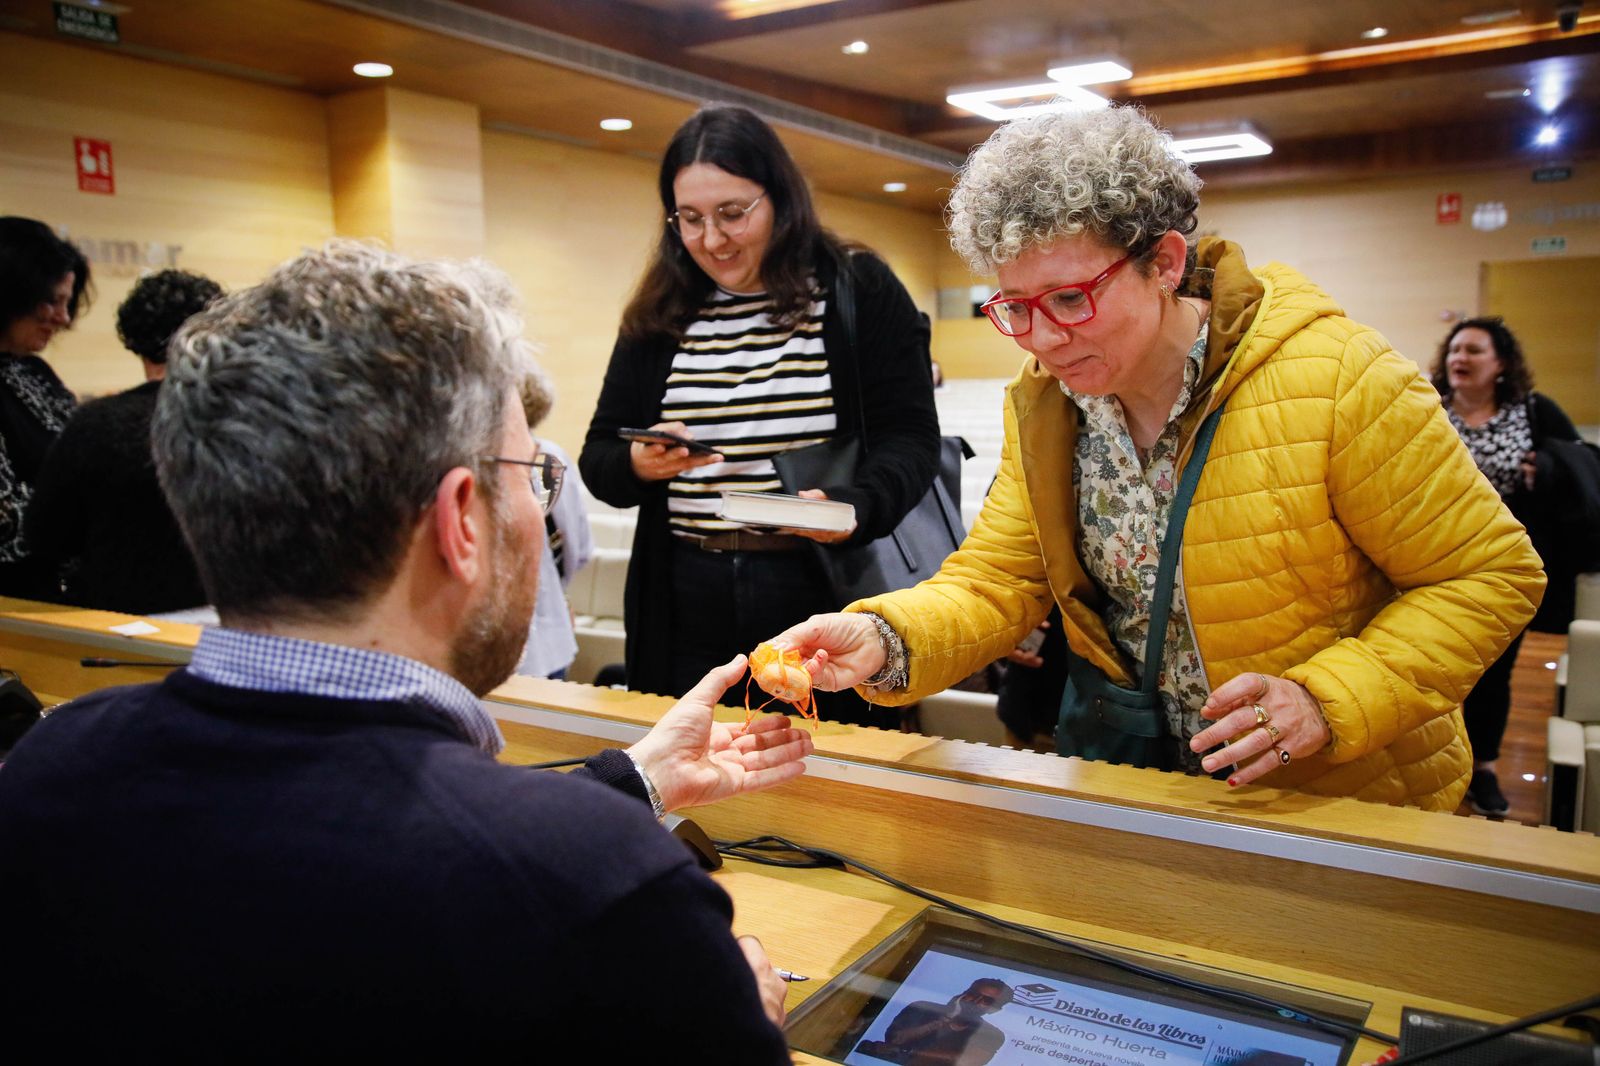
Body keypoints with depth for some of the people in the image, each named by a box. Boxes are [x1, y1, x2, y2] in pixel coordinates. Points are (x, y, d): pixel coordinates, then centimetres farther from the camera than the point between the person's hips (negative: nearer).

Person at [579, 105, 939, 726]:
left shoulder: (860, 291, -1)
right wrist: (638, 464, -15)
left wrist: (852, 508, -24)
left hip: (826, 598, -2)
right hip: (686, 613, 3)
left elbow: (909, 438, -5)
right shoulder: (657, 318, 8)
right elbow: (597, 457, 8)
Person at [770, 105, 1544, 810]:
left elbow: (1491, 574, -12)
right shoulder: (1041, 405, -3)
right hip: (1159, 782, 3)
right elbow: (994, 582, -4)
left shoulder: (1335, 382, -20)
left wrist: (1328, 700, -25)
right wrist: (886, 641, -24)